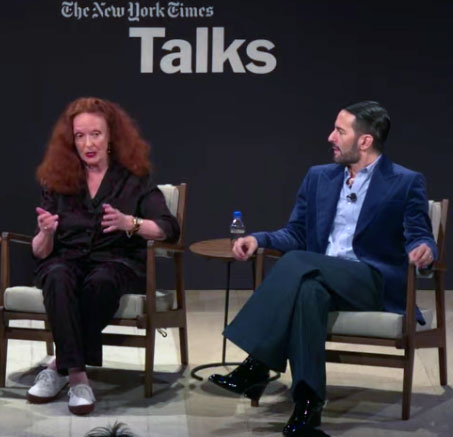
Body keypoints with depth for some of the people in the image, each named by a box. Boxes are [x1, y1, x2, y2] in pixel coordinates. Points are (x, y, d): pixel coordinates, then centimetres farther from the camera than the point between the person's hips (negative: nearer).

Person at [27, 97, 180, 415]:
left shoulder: (134, 178, 6)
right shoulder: (57, 180, 10)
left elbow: (170, 229, -7)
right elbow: (41, 251, 6)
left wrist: (129, 223, -26)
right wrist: (46, 233, -18)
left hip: (117, 261, -1)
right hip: (66, 259, 1)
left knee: (100, 282, -37)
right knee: (58, 278, -35)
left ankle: (62, 367, -24)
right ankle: (77, 374, -36)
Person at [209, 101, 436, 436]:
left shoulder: (406, 183, 4)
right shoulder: (319, 177, 19)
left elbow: (419, 238, -3)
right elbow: (296, 234, 18)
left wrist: (424, 250, -28)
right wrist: (259, 239, -2)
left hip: (376, 284, -4)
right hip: (322, 280, 4)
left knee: (297, 262, -32)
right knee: (308, 291, -36)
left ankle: (257, 367, -33)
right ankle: (308, 402, -38)